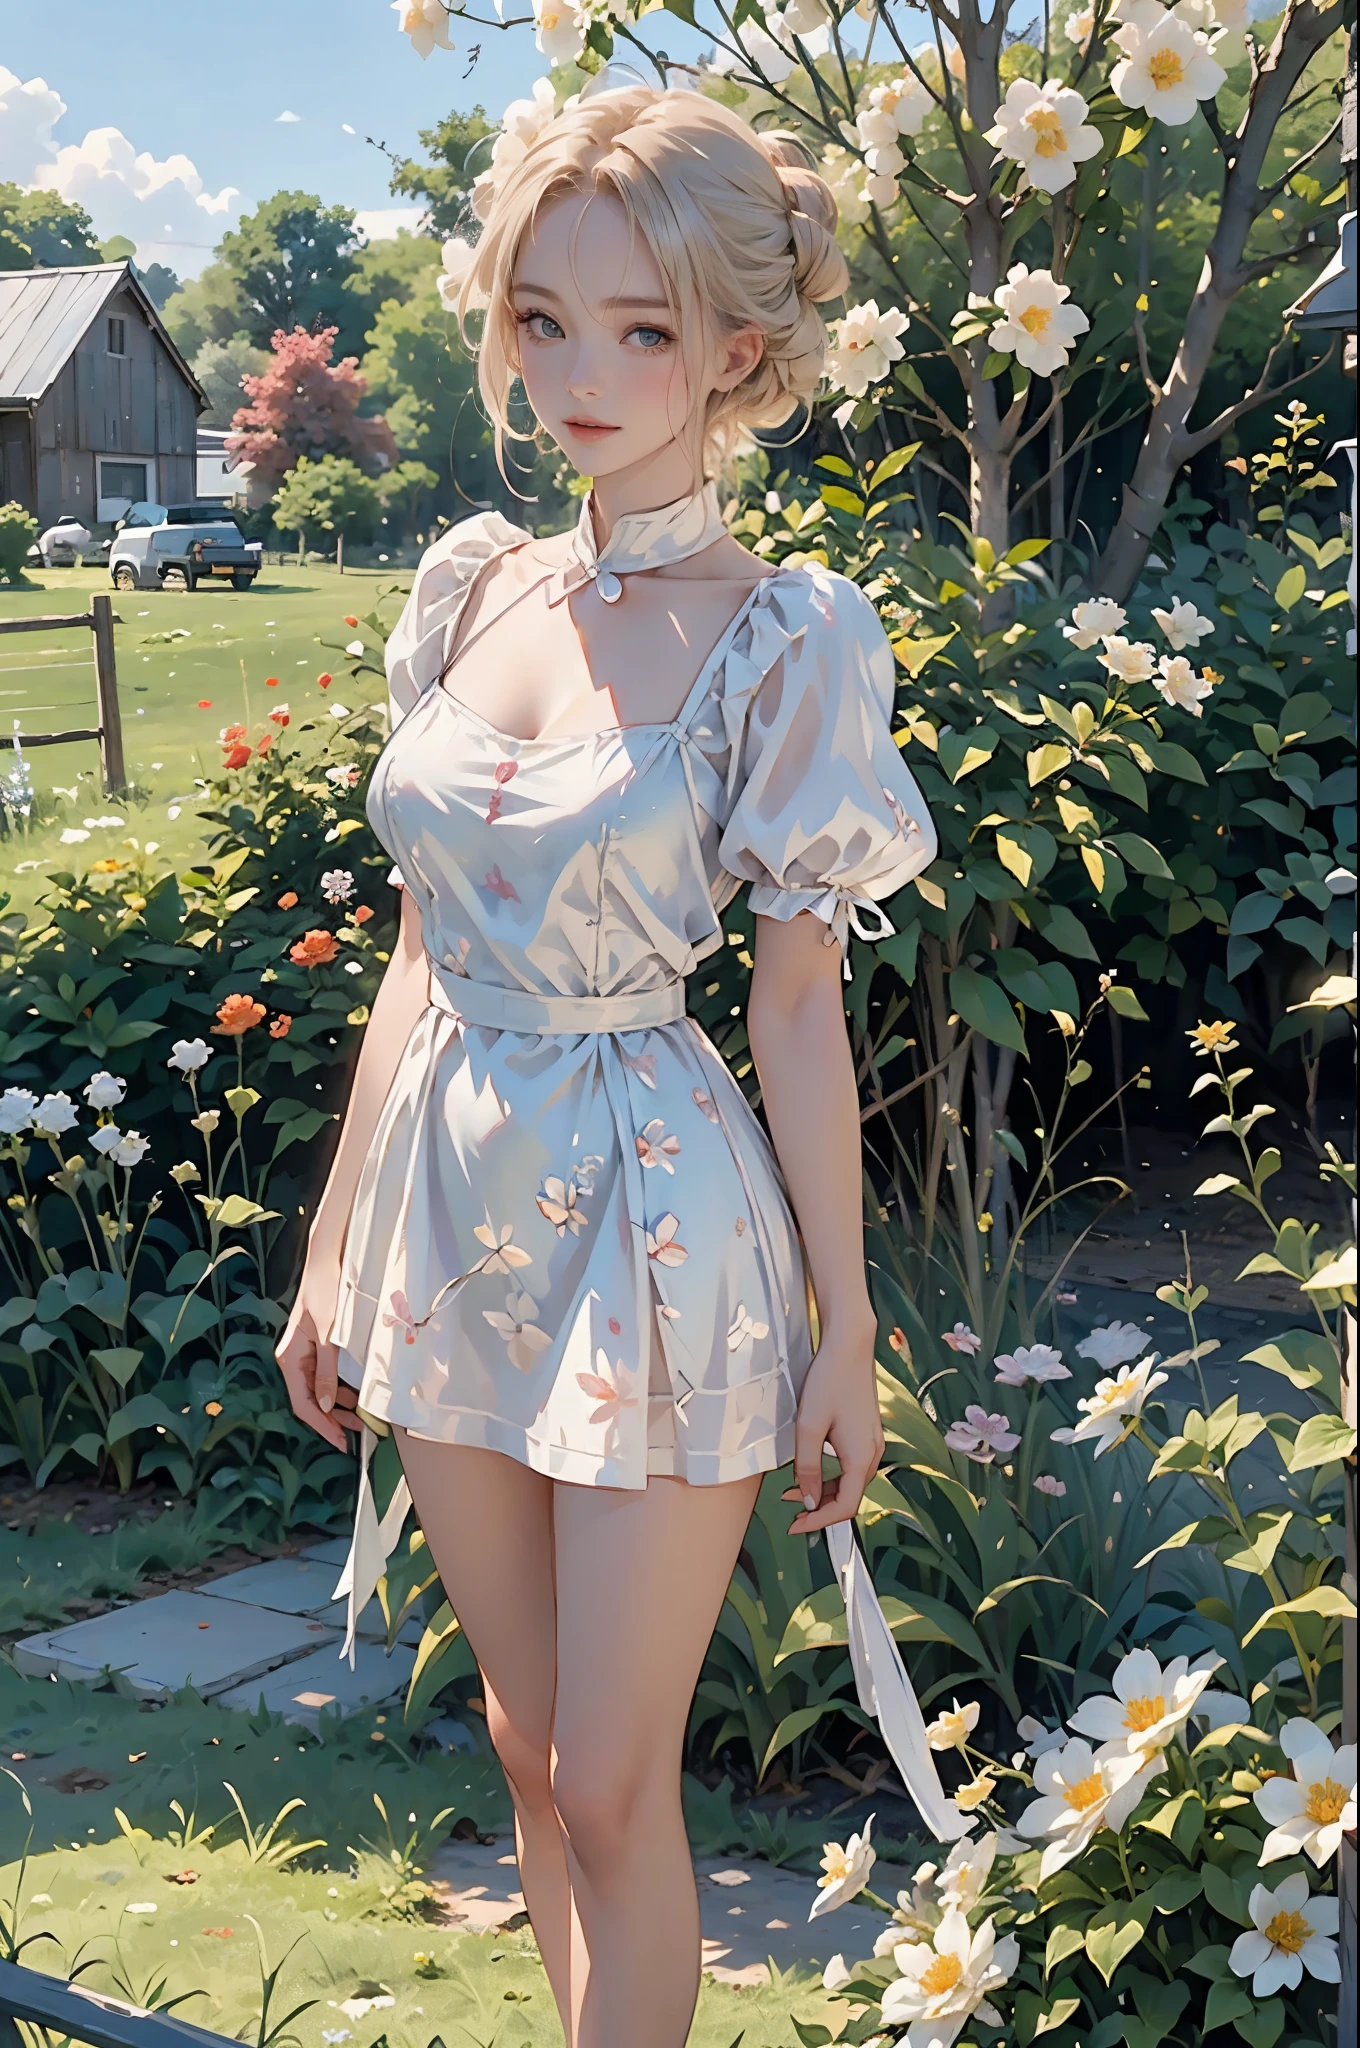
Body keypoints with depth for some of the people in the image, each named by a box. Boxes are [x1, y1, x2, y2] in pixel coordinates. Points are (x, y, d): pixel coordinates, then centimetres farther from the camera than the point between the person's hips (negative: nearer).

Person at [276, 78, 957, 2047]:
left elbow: (801, 1007, -8)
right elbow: (425, 949, 10)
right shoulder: (476, 587, 4)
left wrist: (847, 1333, -6)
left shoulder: (784, 640, -11)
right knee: (529, 1737, 17)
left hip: (656, 1218, -5)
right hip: (450, 1196, 6)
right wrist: (335, 1243, 12)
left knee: (612, 1782, 3)